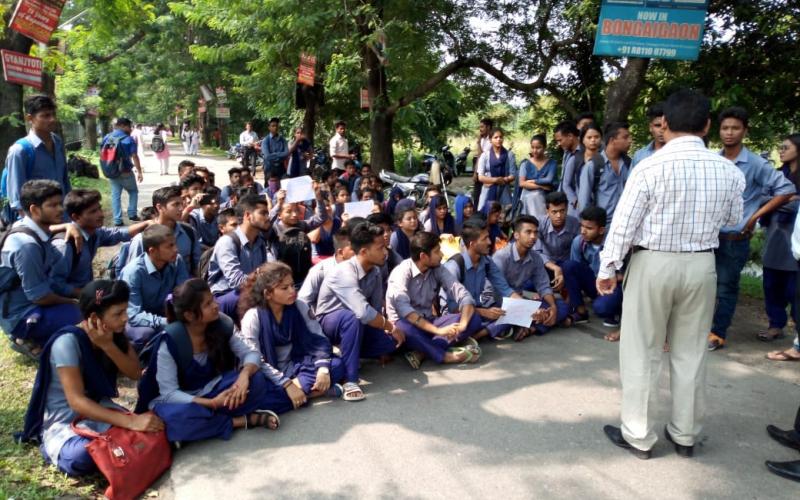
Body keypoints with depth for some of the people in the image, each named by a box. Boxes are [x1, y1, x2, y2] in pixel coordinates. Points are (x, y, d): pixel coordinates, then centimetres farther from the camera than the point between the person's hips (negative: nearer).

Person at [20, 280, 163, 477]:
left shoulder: (114, 333, -5)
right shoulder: (68, 342, -25)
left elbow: (135, 373, -12)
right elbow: (77, 401, -31)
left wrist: (108, 345, -29)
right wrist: (131, 422, -40)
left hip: (98, 409, 5)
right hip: (63, 420, -5)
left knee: (151, 428, -22)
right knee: (81, 458, -37)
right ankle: (53, 446, -2)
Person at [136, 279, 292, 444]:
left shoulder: (221, 325, -11)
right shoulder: (169, 342, -24)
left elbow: (251, 353, -10)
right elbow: (169, 393, -23)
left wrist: (244, 374, -33)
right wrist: (212, 403, -34)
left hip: (210, 390, 3)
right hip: (181, 400, -3)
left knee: (256, 378, -20)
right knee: (178, 417, -39)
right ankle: (242, 421, -22)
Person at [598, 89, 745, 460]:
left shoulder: (650, 167, -15)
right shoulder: (728, 171, -3)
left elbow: (624, 224, -12)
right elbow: (732, 220, 12)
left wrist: (607, 269, -1)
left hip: (653, 263, -4)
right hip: (701, 265, 4)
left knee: (642, 353, 8)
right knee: (691, 352, 15)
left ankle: (638, 436, 17)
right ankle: (685, 435, 27)